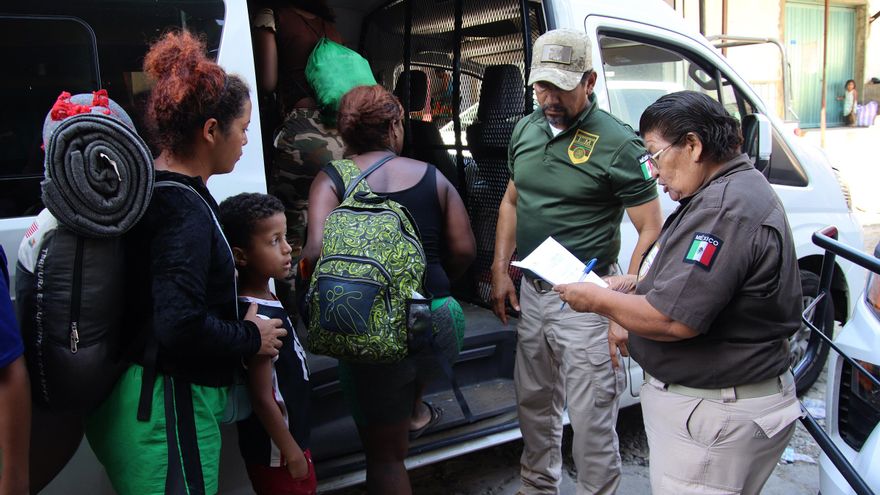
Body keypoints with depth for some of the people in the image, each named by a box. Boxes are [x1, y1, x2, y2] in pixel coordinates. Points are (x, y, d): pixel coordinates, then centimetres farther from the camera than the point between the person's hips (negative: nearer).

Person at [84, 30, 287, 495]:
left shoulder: (152, 190, 8)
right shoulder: (184, 209, -21)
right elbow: (182, 327, -29)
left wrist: (225, 264, 11)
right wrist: (252, 338, -13)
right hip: (168, 410, -9)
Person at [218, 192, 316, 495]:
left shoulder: (266, 300, -1)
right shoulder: (259, 319, -28)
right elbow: (262, 398, -25)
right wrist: (292, 452, -16)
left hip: (284, 440, 8)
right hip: (277, 451, -8)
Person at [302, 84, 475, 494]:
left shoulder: (330, 179, -3)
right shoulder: (432, 176, 3)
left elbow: (317, 251, -16)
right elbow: (464, 250, 3)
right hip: (441, 322, 3)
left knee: (384, 452, 18)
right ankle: (414, 413, 56)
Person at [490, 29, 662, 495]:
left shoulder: (618, 143, -14)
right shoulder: (526, 129, 6)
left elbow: (651, 230, -13)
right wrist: (500, 270, 10)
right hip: (531, 291, 7)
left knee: (591, 421, 2)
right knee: (532, 403, 21)